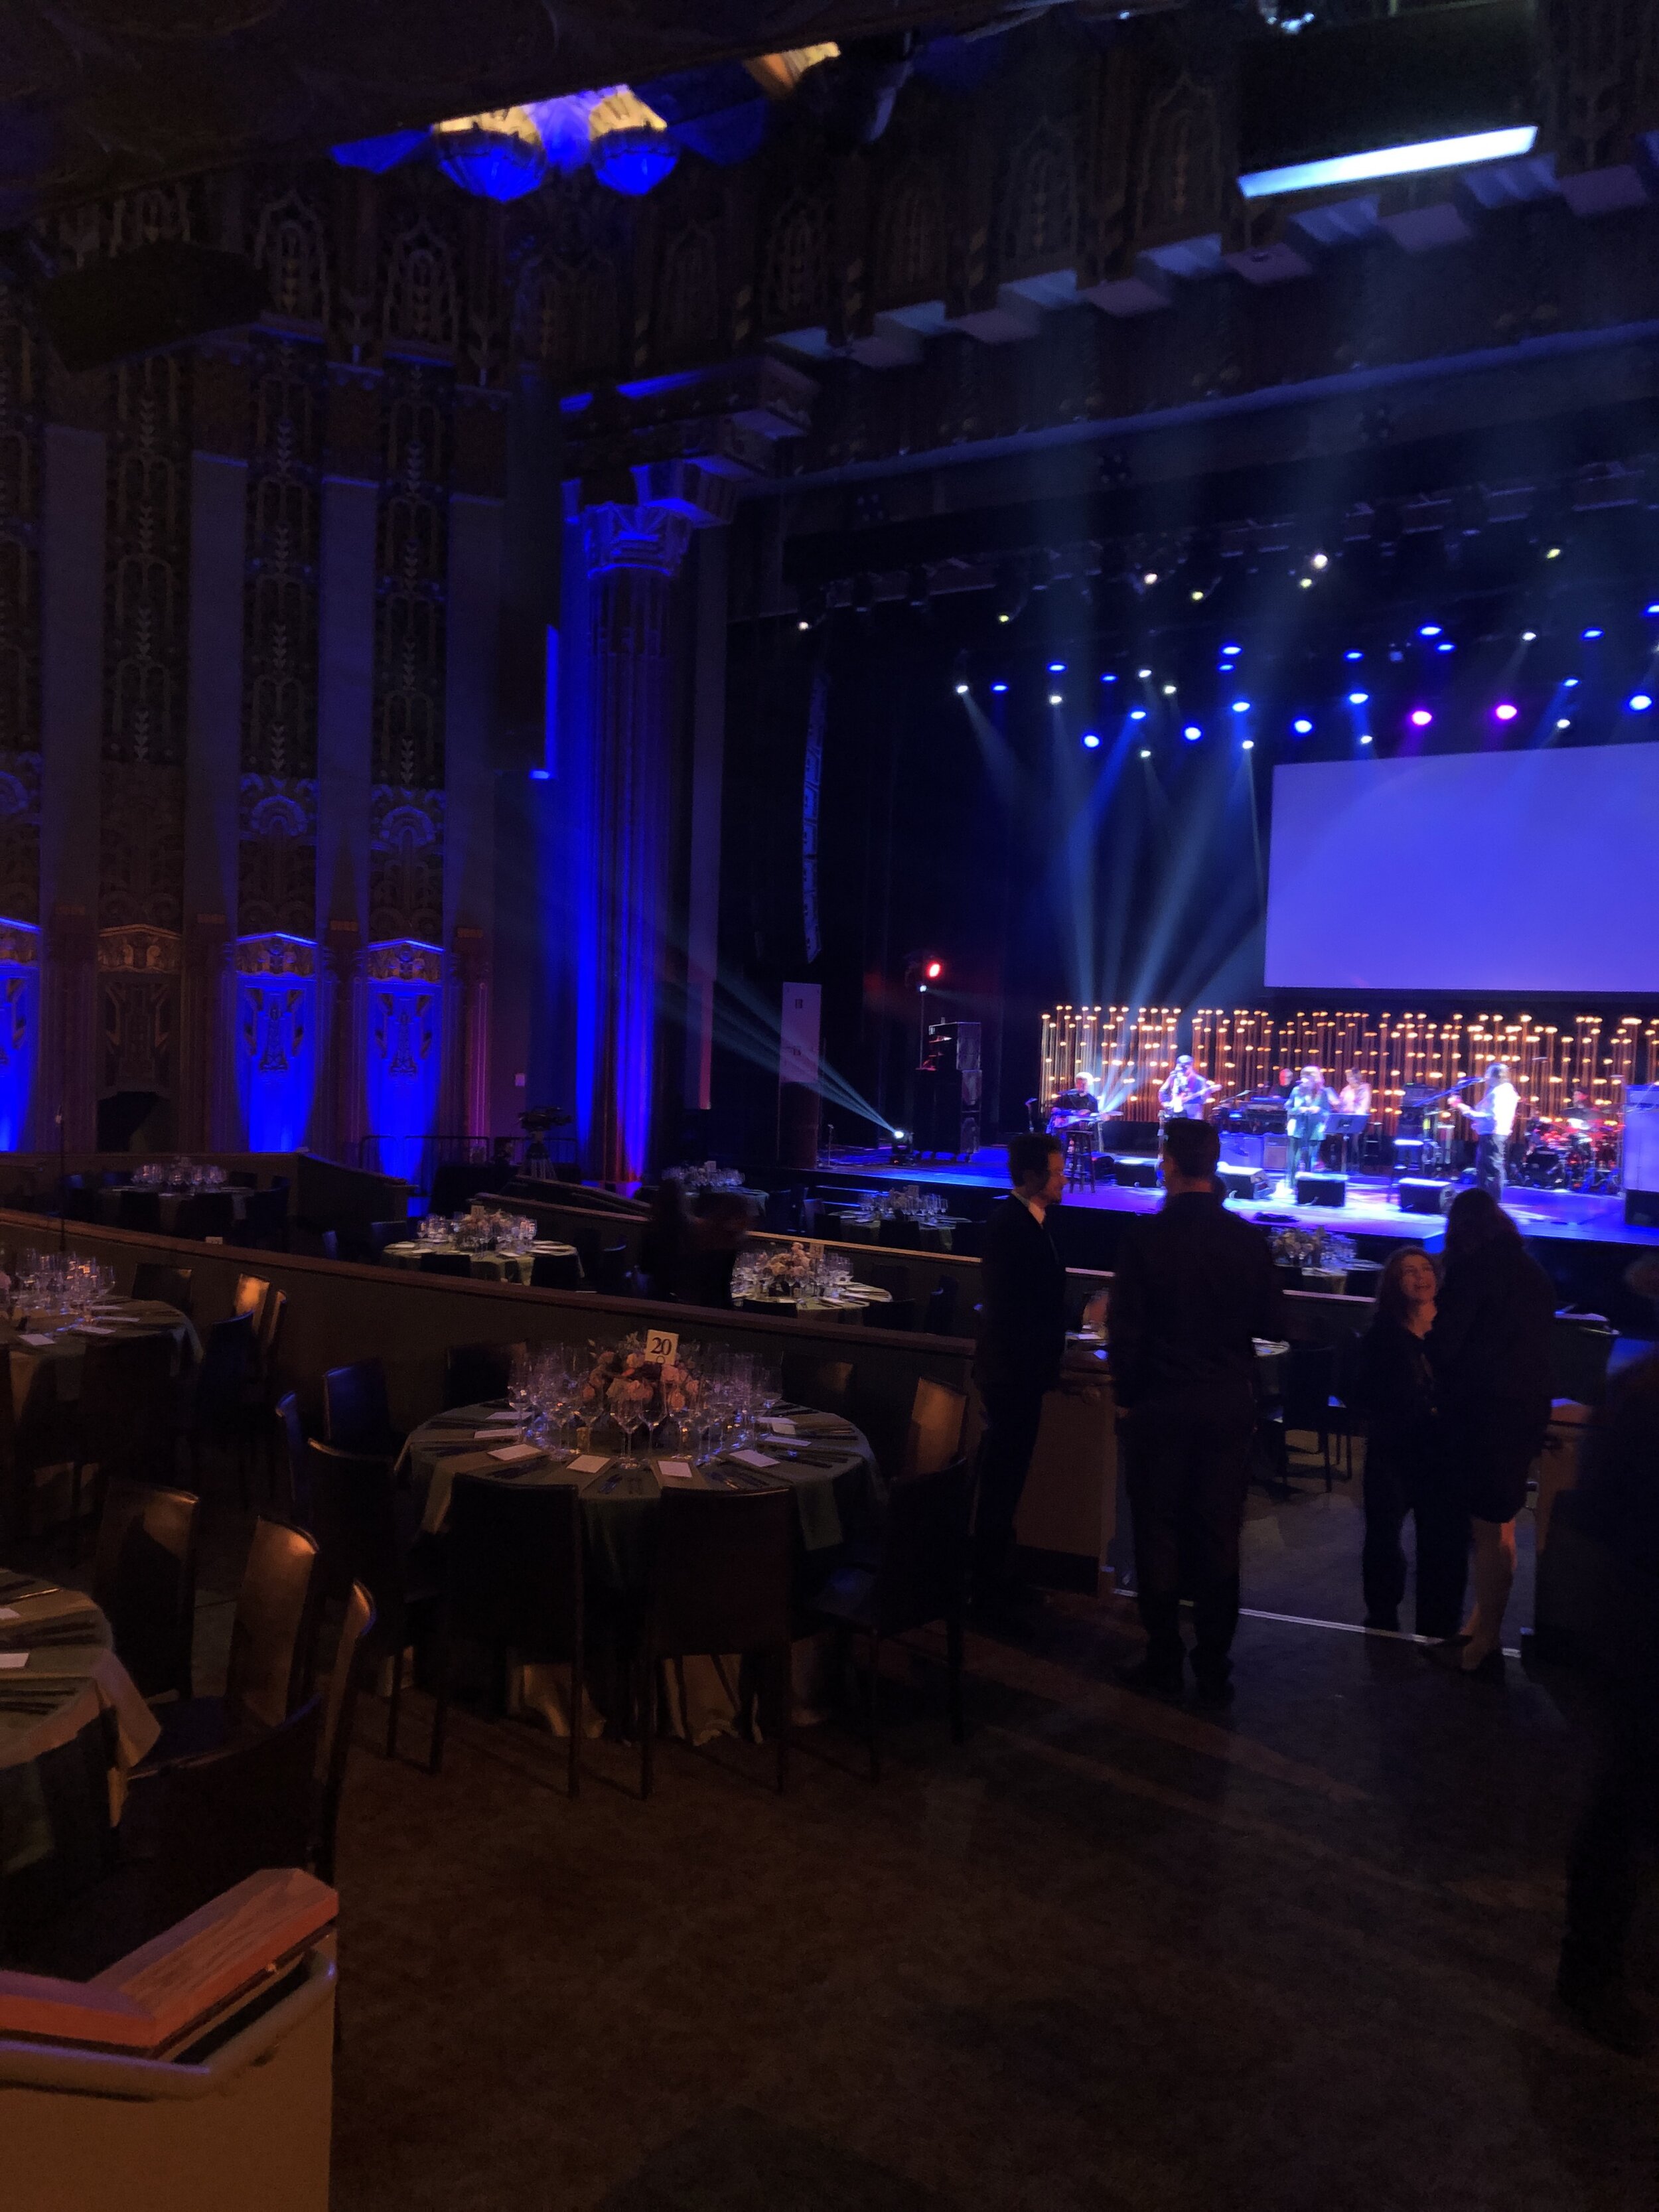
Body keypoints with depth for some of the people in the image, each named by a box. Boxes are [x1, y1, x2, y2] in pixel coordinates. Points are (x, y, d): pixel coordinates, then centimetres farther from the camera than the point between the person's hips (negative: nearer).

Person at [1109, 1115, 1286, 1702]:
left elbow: (1126, 1325, -11)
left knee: (1157, 1535, 11)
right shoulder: (1250, 1240, -6)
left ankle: (1164, 1659, 18)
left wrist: (1125, 1398, 1)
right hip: (1228, 1406, 2)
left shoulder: (1144, 1235, -13)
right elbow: (1273, 1324, 1)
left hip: (1158, 1405, -2)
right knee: (1218, 1537, 11)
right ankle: (1213, 1668, 17)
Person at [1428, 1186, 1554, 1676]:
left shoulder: (1474, 1269, -13)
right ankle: (1484, 1627, 29)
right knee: (1498, 1524, 17)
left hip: (1485, 1412, -8)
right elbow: (1537, 1343, 13)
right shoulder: (1533, 1272, 10)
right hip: (1529, 1410, 8)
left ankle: (1485, 1645, 10)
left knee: (1490, 1529, 1)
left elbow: (1445, 1344, -14)